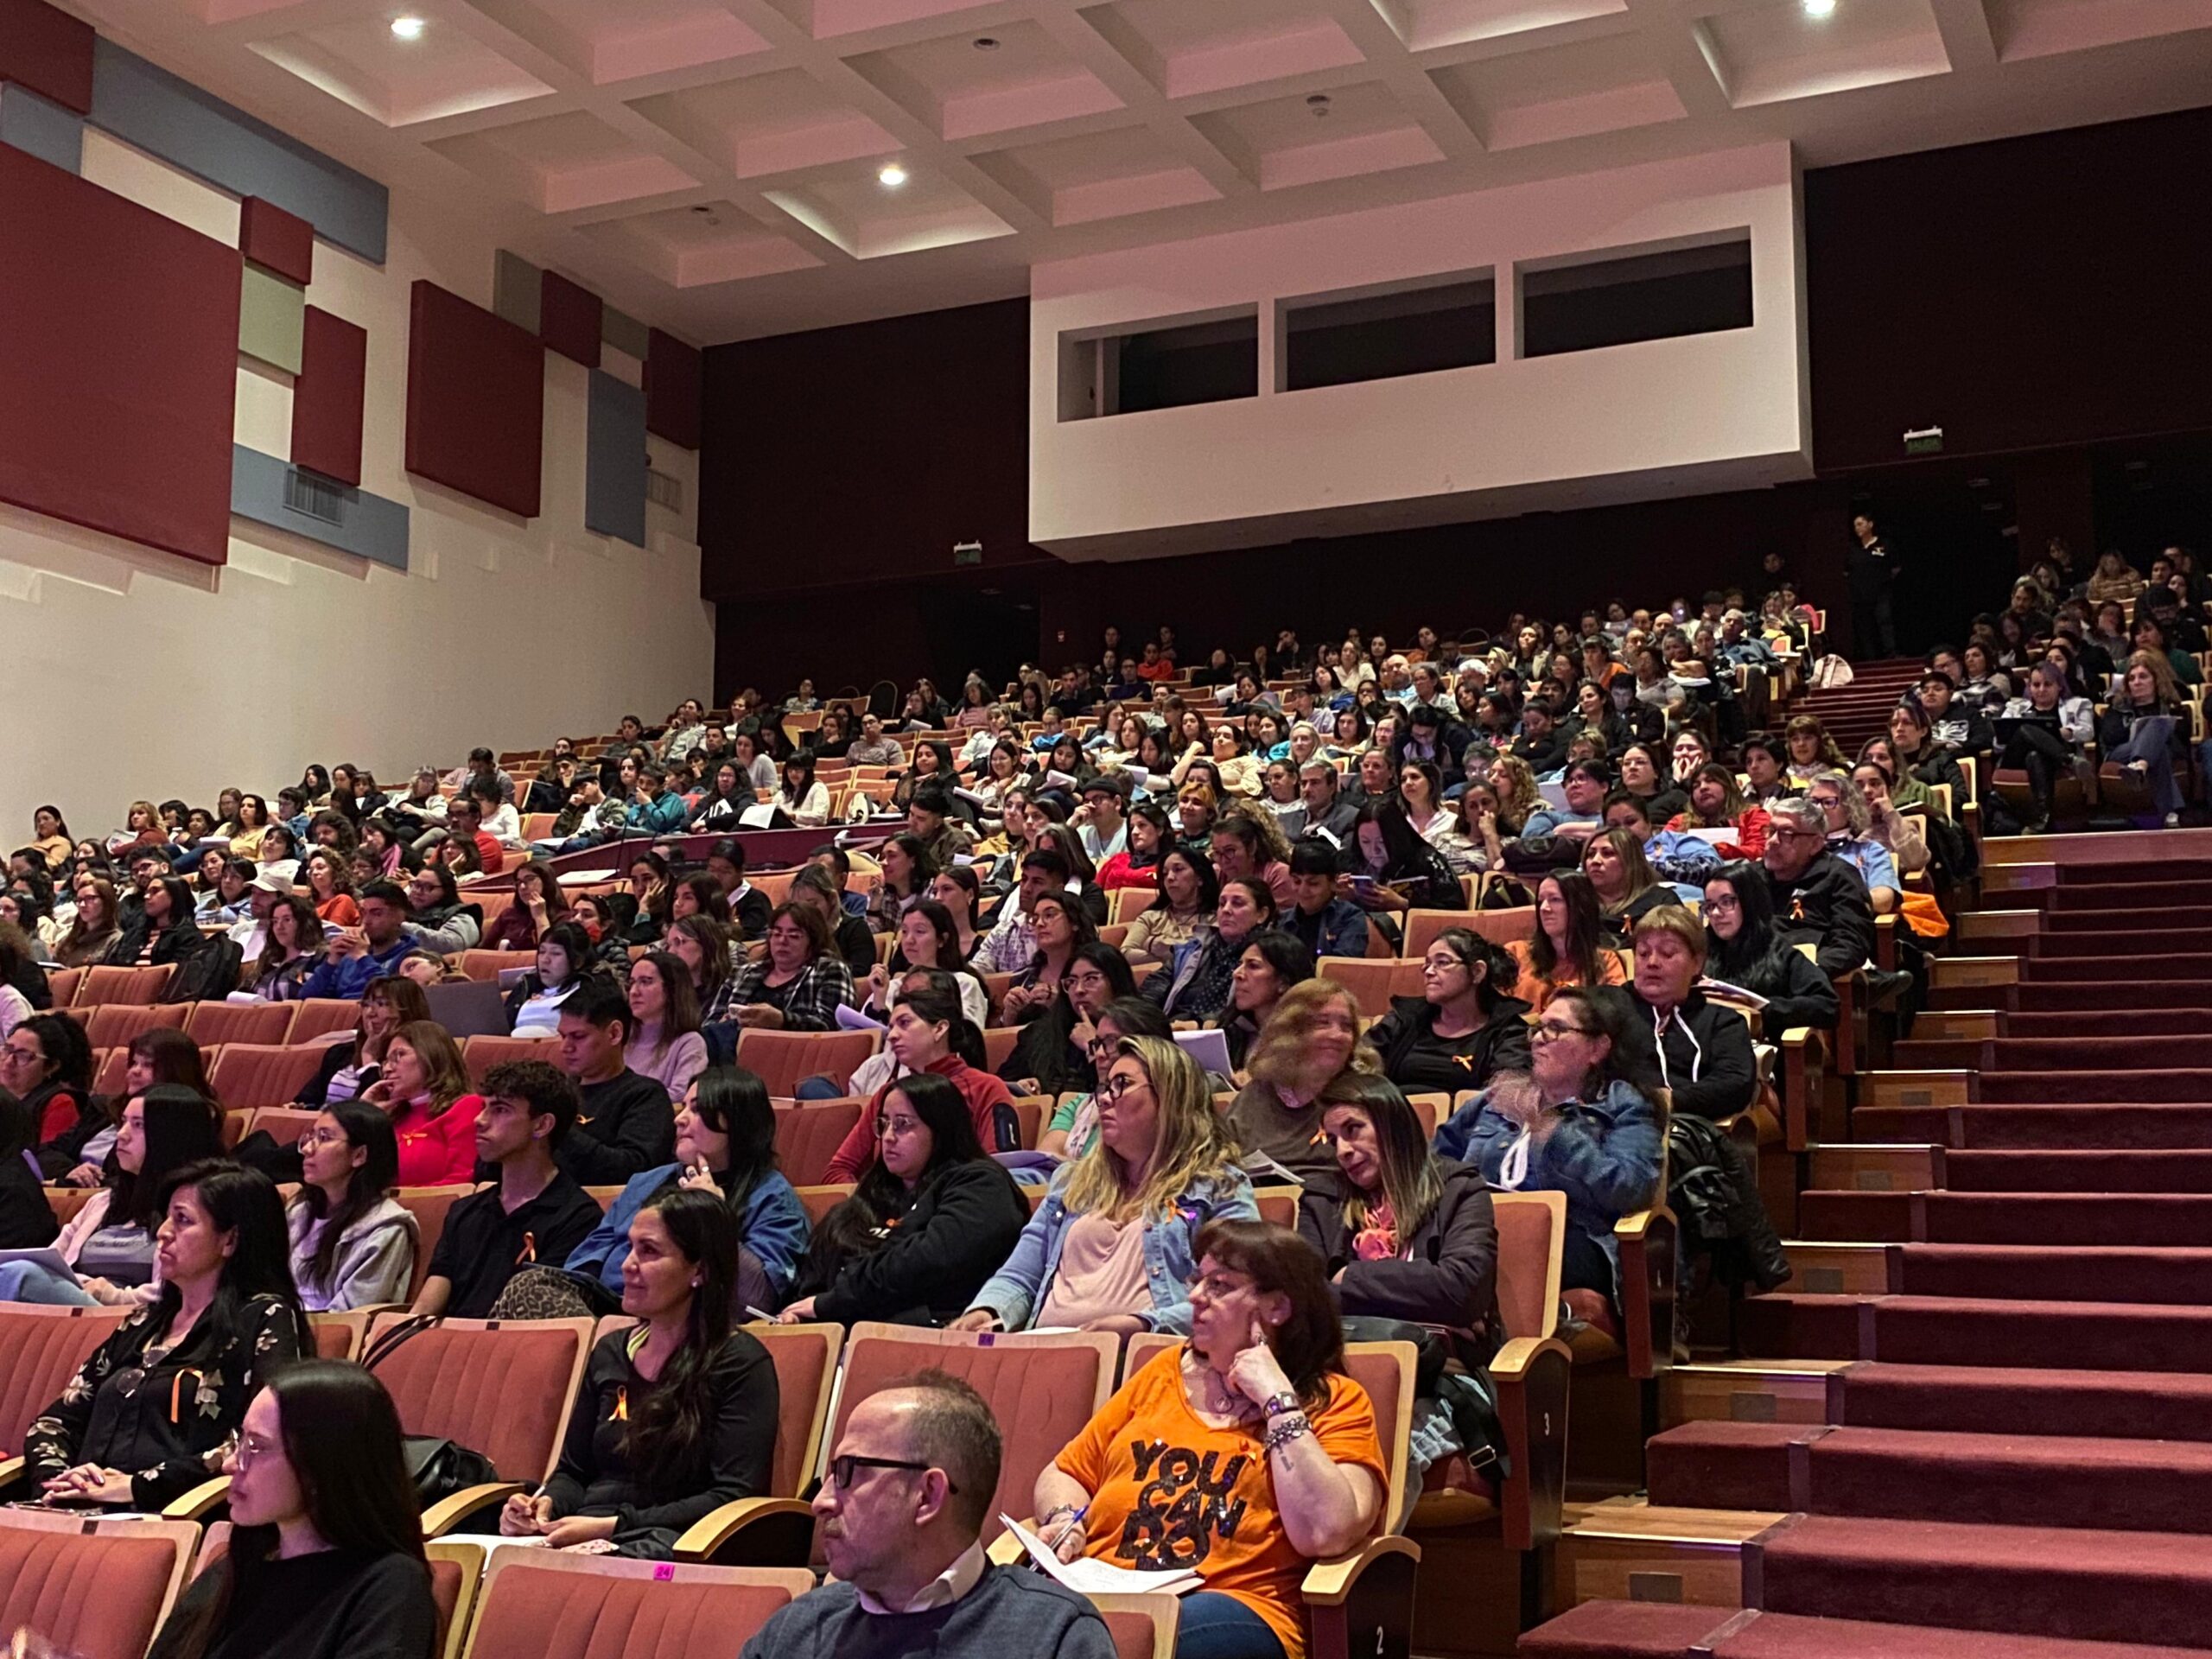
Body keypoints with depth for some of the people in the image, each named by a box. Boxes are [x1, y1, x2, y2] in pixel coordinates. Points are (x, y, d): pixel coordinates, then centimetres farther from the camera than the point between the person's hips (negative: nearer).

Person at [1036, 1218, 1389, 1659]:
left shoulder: (1336, 1402, 7)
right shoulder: (1165, 1371, 23)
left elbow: (1326, 1534, -11)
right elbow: (1064, 1473, 27)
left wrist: (1278, 1400, -6)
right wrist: (1066, 1521, 4)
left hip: (1237, 1606, -4)